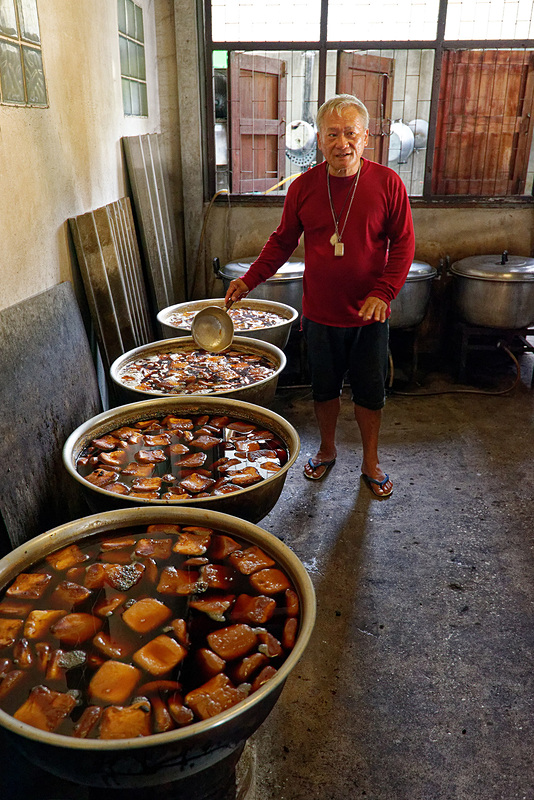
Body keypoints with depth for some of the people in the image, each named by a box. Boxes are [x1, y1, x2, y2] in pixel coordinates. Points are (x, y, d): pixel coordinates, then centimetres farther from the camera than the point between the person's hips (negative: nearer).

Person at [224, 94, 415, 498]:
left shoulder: (387, 183, -7)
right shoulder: (303, 187, -2)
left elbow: (403, 244, -3)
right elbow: (283, 240, 8)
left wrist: (384, 292, -15)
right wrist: (250, 279, 0)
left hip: (370, 315, -1)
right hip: (320, 313, 1)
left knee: (370, 392, 10)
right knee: (325, 388, 15)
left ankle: (371, 461, 31)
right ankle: (327, 449, 39)